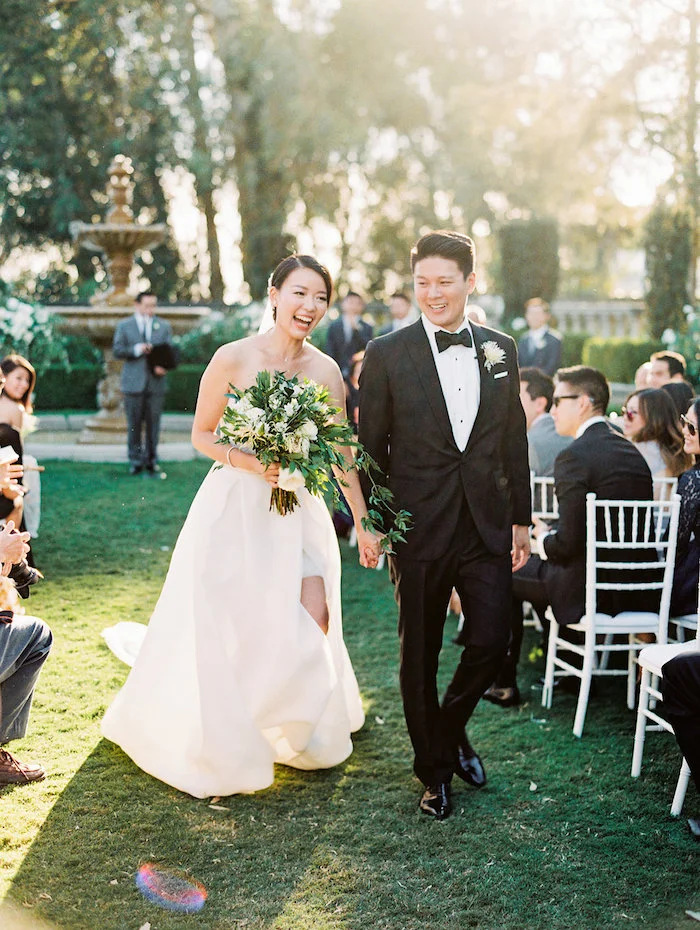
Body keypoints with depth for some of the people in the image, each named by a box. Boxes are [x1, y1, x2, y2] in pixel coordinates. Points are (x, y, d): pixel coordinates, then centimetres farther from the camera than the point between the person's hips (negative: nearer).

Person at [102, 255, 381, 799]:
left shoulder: (326, 371, -2)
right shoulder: (234, 359, -11)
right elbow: (202, 435, -3)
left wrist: (363, 522, 5)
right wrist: (249, 461, -21)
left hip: (299, 510, 3)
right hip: (235, 506, -3)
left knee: (314, 621, -2)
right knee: (223, 626, 2)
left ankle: (288, 728, 29)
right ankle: (221, 741, 28)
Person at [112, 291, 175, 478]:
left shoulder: (164, 326, 11)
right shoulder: (124, 326, 7)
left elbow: (168, 351, 6)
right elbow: (117, 350, 1)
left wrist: (163, 366, -13)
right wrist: (136, 350, -14)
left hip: (156, 382, 1)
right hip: (133, 383, -1)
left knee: (153, 423, 3)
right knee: (134, 424, 3)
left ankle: (151, 461, 13)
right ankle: (135, 461, 11)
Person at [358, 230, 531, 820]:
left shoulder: (501, 350, 6)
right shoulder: (387, 354, -4)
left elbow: (514, 440, 10)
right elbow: (370, 446, 0)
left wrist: (521, 519, 9)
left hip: (488, 528, 3)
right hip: (420, 531, -2)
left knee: (491, 643, 3)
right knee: (420, 655, 9)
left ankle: (453, 728, 34)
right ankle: (434, 769, 29)